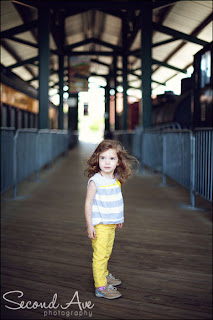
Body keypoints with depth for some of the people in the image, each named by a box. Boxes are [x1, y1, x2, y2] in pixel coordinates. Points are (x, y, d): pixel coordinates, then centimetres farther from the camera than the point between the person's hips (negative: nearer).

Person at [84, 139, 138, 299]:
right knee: (100, 255, -5)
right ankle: (101, 287, 3)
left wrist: (119, 219, 23)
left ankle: (104, 275, 39)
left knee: (107, 253, 20)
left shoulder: (117, 179, 4)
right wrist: (89, 225, -16)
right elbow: (88, 203, -14)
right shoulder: (95, 181, -17)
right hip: (99, 225, -7)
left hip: (112, 224, 7)